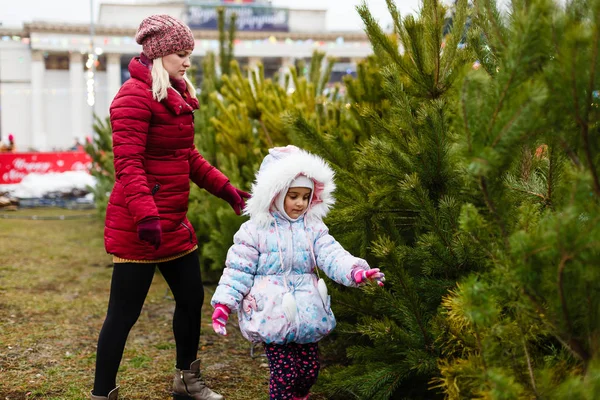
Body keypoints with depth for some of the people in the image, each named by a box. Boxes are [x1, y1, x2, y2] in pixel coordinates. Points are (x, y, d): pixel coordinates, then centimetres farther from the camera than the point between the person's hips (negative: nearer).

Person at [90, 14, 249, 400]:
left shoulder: (176, 96, 15)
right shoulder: (135, 95, -15)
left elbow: (189, 157, 20)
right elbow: (128, 164, -23)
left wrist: (226, 189, 13)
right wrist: (146, 215, -33)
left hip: (174, 222, 10)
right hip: (139, 226, -10)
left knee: (192, 299, 17)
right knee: (124, 312, -2)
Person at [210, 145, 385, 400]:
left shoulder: (313, 228, 6)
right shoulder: (255, 230, -4)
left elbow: (333, 256, -8)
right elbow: (238, 270, -3)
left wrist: (356, 271, -28)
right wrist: (224, 303, -13)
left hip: (307, 314, 4)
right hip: (272, 317, -4)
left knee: (309, 370, 10)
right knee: (284, 372, -4)